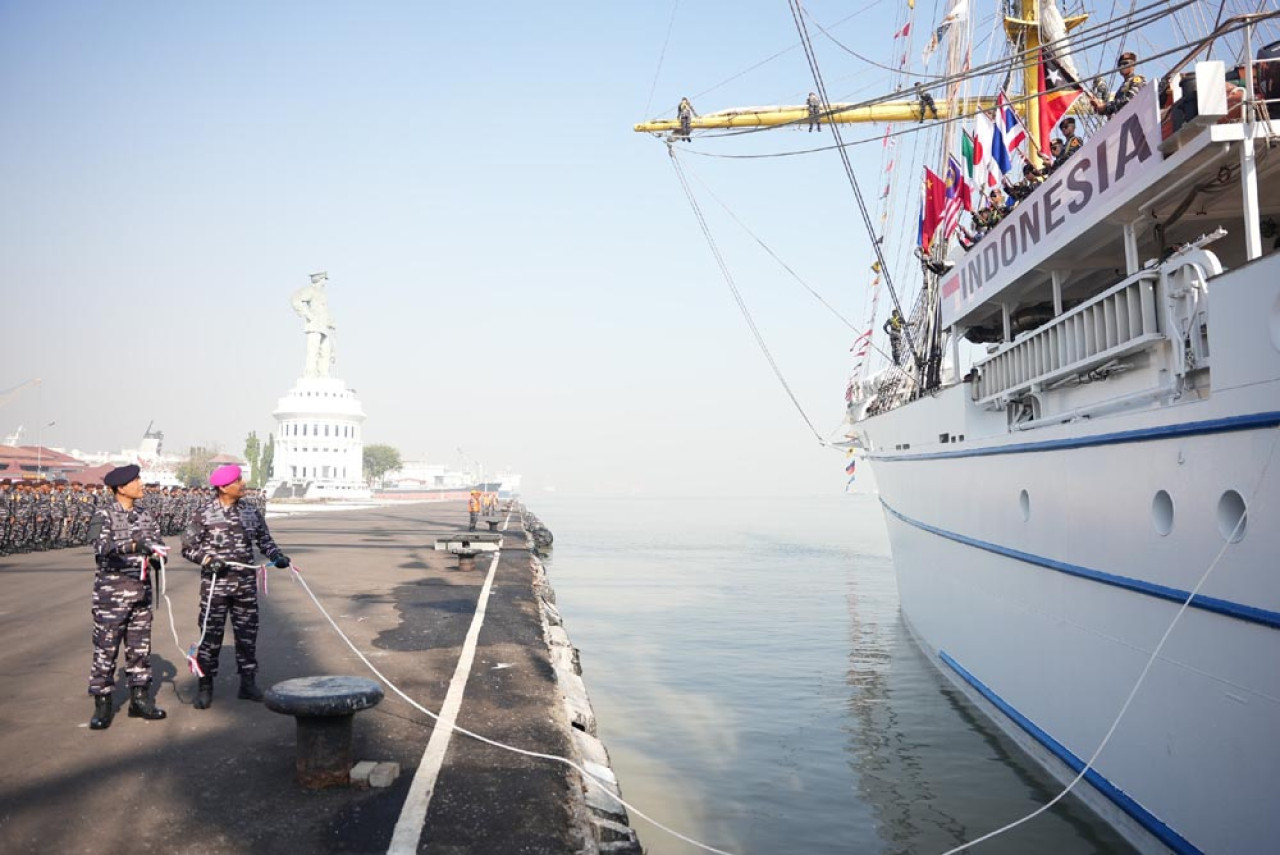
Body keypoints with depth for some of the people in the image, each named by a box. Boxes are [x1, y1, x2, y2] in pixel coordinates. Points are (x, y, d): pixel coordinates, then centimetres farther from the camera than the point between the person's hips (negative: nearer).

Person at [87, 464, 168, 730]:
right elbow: (101, 545, -23)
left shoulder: (144, 513, 8)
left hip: (141, 588, 5)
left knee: (140, 646, 11)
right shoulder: (104, 515, -8)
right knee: (106, 648, 1)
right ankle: (103, 705, 11)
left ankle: (140, 699, 21)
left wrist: (157, 555, -15)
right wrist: (136, 545, -36)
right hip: (111, 590, -5)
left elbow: (156, 541, 7)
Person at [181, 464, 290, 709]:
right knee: (211, 635, 2)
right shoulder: (204, 513, -7)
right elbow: (188, 547, -4)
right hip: (215, 584, -4)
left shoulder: (251, 512, 5)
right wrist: (207, 560, -20)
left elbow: (264, 539, 14)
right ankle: (205, 686, 16)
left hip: (246, 584, 4)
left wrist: (276, 555, -4)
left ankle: (248, 684, 21)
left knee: (247, 634, 9)